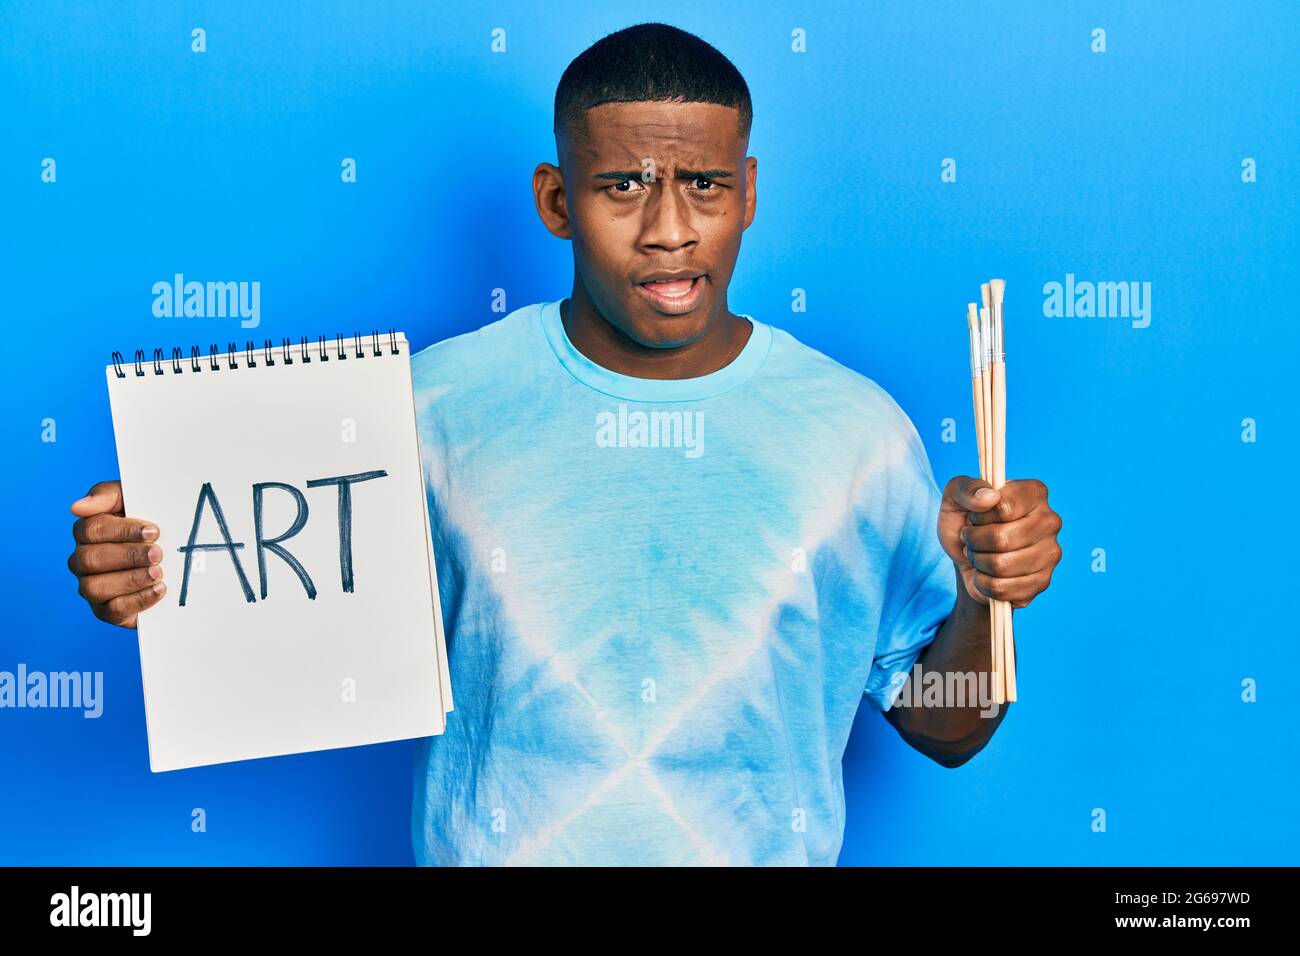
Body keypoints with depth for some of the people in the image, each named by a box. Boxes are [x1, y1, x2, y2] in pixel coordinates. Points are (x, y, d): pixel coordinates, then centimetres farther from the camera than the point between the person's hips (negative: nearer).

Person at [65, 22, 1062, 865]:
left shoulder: (857, 427, -10)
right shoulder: (436, 400, -11)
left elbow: (943, 729, -3)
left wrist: (984, 595, -21)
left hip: (767, 851, 1)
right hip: (485, 849, 0)